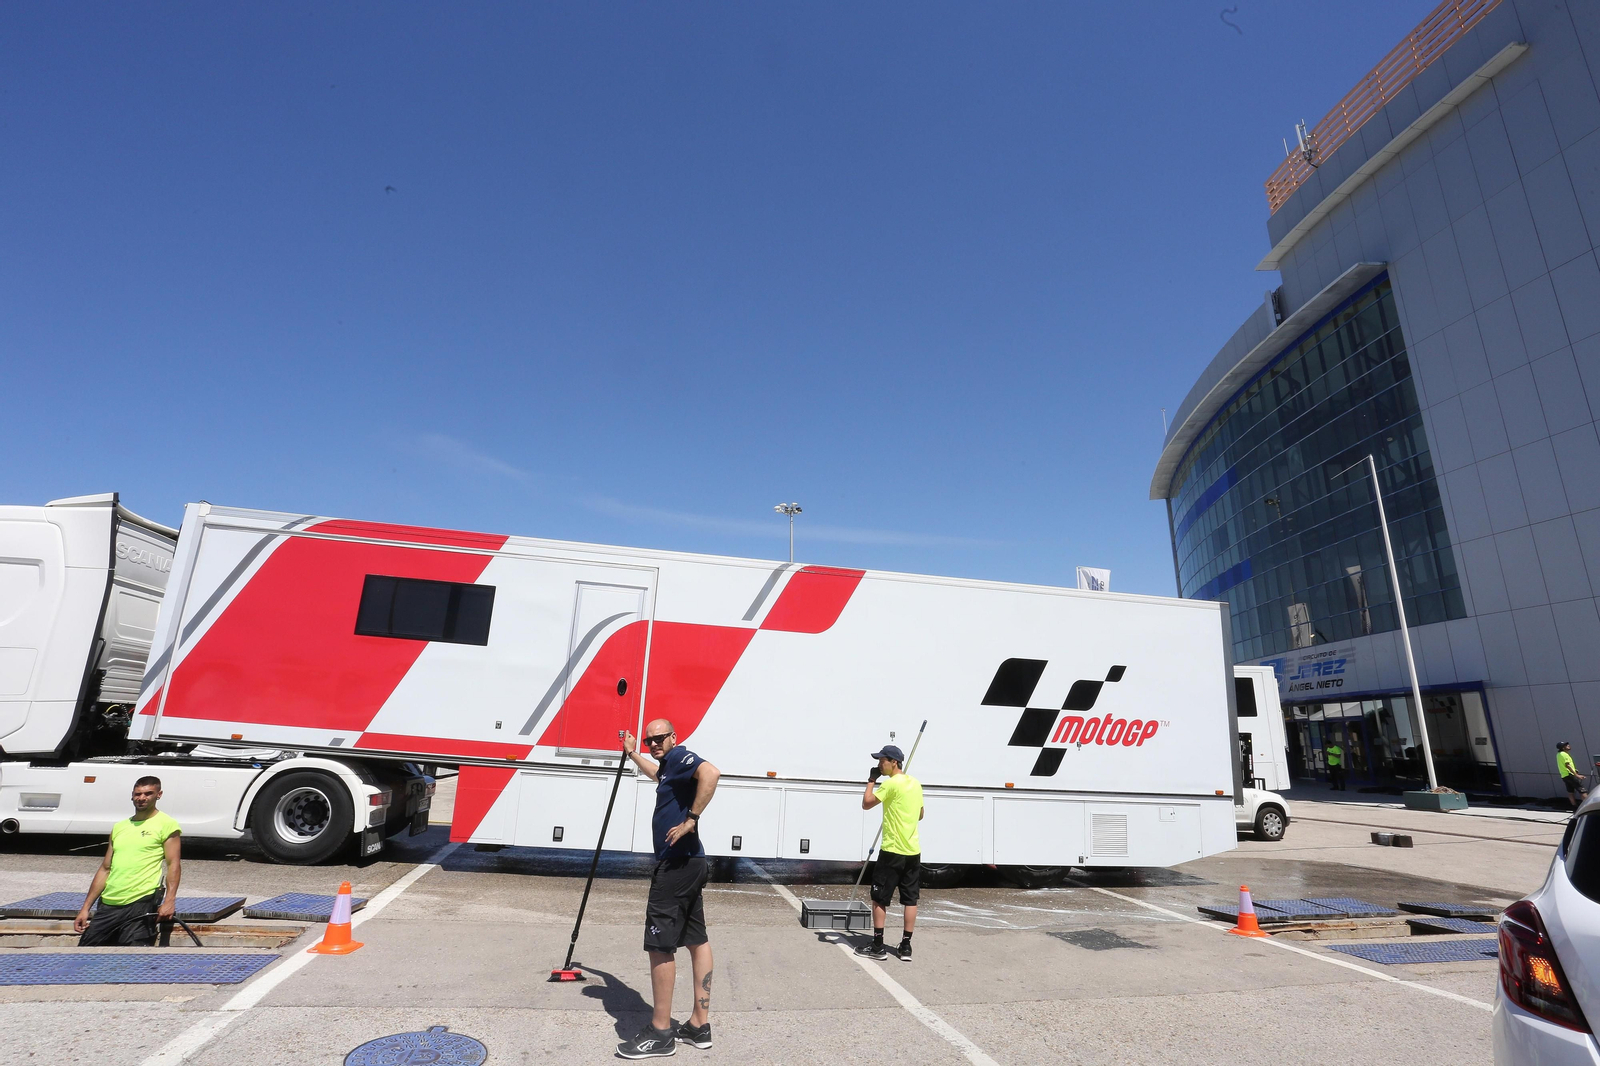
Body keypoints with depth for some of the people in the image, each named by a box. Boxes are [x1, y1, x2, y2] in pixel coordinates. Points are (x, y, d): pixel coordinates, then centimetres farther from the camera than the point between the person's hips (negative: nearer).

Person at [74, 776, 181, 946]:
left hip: (140, 906, -6)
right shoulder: (119, 827, 17)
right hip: (107, 906, 6)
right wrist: (85, 908, 15)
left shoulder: (166, 823, -1)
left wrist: (169, 900, -19)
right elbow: (105, 869, 20)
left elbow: (173, 865, -8)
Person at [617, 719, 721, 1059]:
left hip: (677, 864, -10)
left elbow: (710, 773, -36)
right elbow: (657, 774, 44)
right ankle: (699, 1026, 22)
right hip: (687, 863, 10)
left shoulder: (680, 756, -14)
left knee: (659, 945, -2)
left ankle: (660, 1033, 8)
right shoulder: (668, 764, 16)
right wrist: (632, 753, 46)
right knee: (697, 940, 13)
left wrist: (691, 819, -32)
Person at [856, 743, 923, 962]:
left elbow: (866, 804, -14)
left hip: (893, 850, -7)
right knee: (910, 899, 9)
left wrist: (872, 780, -5)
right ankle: (906, 946, 13)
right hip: (913, 850, 7)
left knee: (879, 898, 3)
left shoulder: (891, 783, -16)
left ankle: (877, 946, 7)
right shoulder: (915, 783, 9)